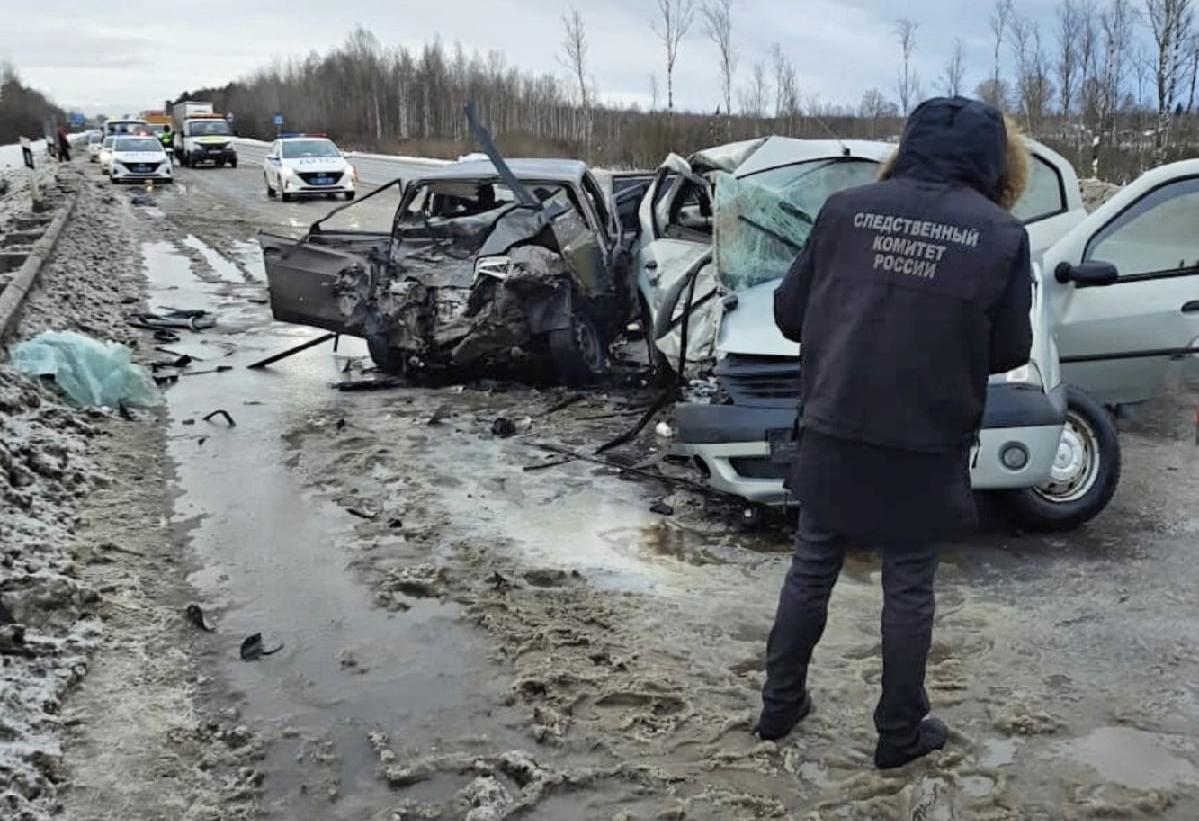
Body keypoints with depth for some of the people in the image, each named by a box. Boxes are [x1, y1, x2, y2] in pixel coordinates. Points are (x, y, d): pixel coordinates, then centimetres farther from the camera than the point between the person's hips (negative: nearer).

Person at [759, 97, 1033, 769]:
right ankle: (900, 733, 27)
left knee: (811, 572, 17)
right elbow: (1008, 350, 1)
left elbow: (789, 313, 2)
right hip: (926, 449, -1)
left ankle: (781, 705, 31)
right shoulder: (1004, 235, -7)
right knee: (910, 590, 13)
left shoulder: (846, 209, -3)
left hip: (832, 437, 2)